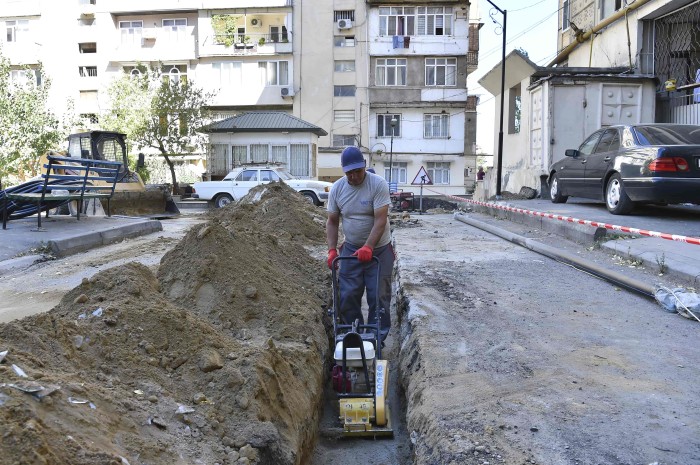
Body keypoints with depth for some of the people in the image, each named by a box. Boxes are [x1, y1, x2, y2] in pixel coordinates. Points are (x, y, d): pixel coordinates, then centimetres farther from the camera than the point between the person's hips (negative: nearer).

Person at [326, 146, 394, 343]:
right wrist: (332, 249, -6)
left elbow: (381, 220, -21)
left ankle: (377, 339, 15)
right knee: (347, 297, 4)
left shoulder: (378, 184, -16)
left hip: (379, 250, -3)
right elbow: (332, 221, 5)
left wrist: (368, 247, -30)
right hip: (351, 249, 4)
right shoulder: (336, 188, -2)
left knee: (379, 297, 1)